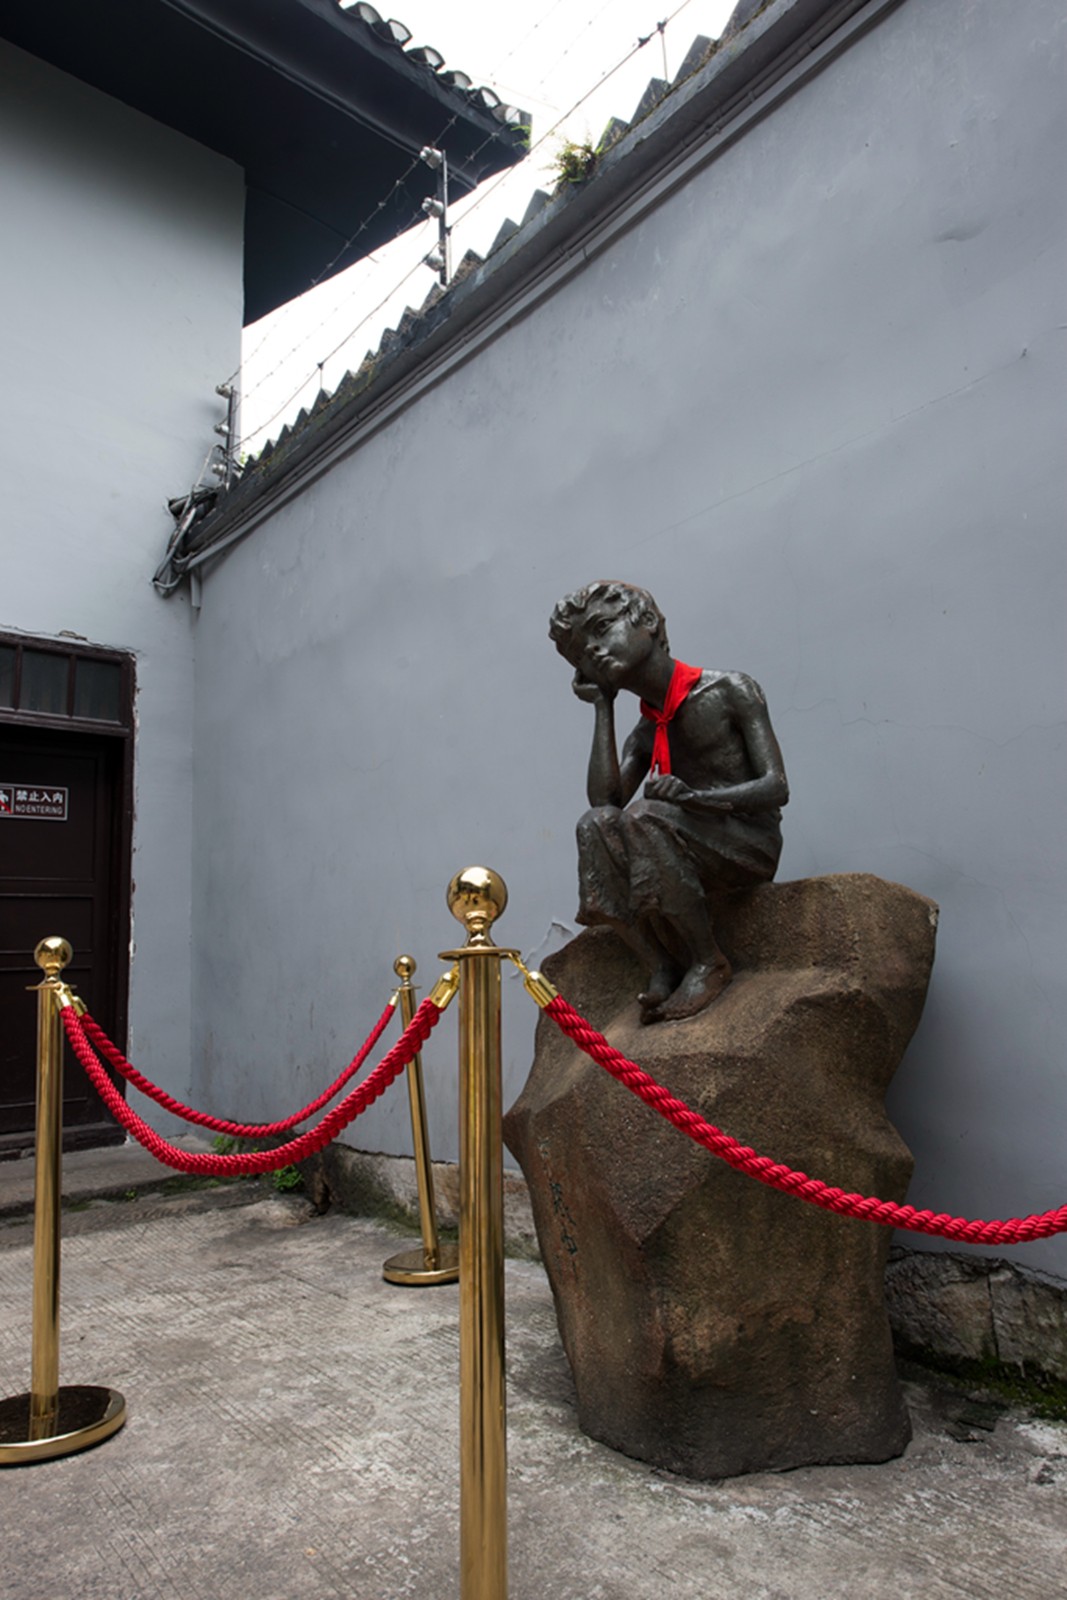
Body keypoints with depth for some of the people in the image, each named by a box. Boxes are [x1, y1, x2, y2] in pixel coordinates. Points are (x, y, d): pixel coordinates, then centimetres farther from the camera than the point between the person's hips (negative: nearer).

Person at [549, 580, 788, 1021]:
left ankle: (708, 963, -18)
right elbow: (604, 799, -5)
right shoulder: (646, 733, 12)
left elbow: (776, 788, -12)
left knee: (645, 816, -30)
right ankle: (662, 968, -22)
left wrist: (694, 797, -28)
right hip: (699, 855, 5)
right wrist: (602, 707, 1)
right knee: (595, 826, -19)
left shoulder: (730, 691, -4)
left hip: (753, 844, -5)